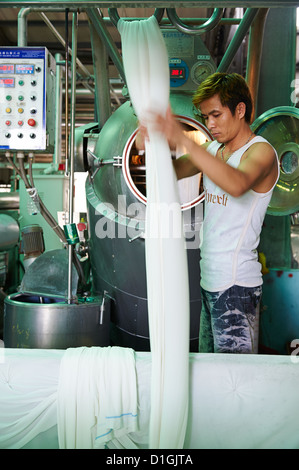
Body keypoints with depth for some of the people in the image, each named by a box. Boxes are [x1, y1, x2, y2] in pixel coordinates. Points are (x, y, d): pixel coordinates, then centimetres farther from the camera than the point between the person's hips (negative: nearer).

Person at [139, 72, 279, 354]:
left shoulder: (261, 151, -10)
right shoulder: (214, 149, 15)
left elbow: (237, 185, -33)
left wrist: (184, 141, -42)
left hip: (236, 284, -7)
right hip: (210, 280, 8)